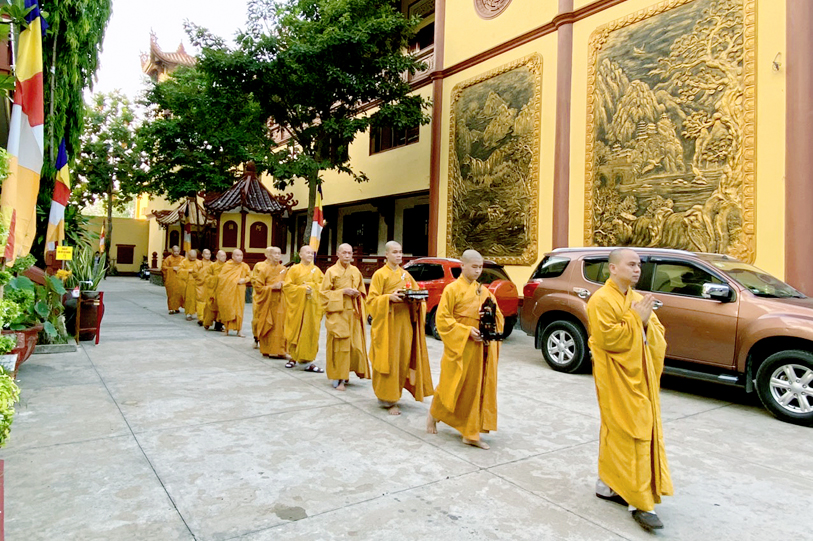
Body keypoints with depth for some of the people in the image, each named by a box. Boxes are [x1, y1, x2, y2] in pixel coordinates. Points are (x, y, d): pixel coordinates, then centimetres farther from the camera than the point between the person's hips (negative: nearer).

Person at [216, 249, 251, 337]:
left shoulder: (245, 266, 0)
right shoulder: (227, 265, 1)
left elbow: (249, 276, 8)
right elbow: (220, 276, 8)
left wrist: (244, 280, -10)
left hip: (239, 291, 0)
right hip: (227, 291, 1)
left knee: (239, 310, -1)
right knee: (226, 310, 4)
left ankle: (239, 329, 4)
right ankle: (226, 328, 17)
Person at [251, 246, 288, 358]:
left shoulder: (283, 269, 9)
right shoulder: (262, 268, -4)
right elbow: (258, 287, -7)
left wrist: (282, 285, -2)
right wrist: (272, 287, -17)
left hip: (279, 302, 4)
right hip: (266, 302, -4)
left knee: (279, 325, -1)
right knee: (267, 326, 1)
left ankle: (279, 350, 4)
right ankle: (267, 350, 12)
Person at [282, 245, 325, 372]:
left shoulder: (316, 270, 10)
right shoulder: (294, 269, 1)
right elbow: (287, 286, -5)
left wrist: (312, 286, -9)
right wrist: (302, 289, -14)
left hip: (312, 305, 3)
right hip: (297, 305, -2)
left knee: (311, 332, -2)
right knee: (296, 331, 1)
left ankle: (307, 359, 2)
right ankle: (294, 357, 16)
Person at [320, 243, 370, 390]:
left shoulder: (356, 271, 13)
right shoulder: (331, 271, 0)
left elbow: (362, 291, 22)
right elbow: (325, 293, -3)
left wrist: (357, 293, -1)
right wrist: (343, 291, -13)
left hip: (353, 312, 4)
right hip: (337, 313, -4)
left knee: (355, 344, 3)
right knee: (339, 345, -7)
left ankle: (345, 373, 22)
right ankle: (338, 378, 0)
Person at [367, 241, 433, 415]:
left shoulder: (406, 275, 14)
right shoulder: (380, 274, -1)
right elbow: (372, 300, -6)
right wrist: (389, 297, -22)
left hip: (405, 321, 5)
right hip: (388, 322, -5)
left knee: (404, 359, 5)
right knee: (388, 360, -5)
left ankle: (393, 393, 21)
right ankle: (388, 399, 4)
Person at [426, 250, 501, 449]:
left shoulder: (484, 291, 9)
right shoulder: (452, 289, -7)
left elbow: (498, 316, 15)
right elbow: (442, 319, -11)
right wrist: (467, 331, -18)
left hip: (482, 349, 5)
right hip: (459, 348, -5)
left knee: (479, 388, 5)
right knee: (452, 386, 5)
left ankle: (471, 433, 16)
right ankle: (433, 414, 34)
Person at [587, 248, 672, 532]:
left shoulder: (638, 299, 12)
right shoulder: (601, 300, -13)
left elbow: (657, 334, 11)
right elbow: (607, 338, -21)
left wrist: (646, 322, -10)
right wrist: (635, 319, -16)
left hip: (641, 377, 8)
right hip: (618, 380, -8)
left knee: (616, 432, 16)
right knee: (630, 435, -6)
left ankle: (608, 484, 29)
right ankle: (641, 503, 1)